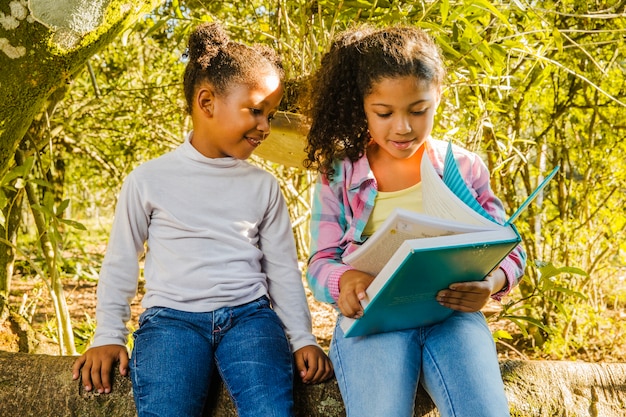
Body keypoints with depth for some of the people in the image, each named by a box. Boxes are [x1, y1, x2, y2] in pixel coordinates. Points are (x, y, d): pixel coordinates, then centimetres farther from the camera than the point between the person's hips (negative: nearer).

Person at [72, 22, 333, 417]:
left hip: (249, 314, 2)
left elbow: (283, 268, 15)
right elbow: (120, 262, 12)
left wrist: (303, 338, 5)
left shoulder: (263, 186, 13)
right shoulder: (149, 179, 6)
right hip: (172, 316, -1)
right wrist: (108, 337, 4)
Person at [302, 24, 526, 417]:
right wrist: (343, 279, -18)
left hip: (452, 311, 1)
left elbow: (508, 250, 11)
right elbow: (321, 262, 8)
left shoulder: (465, 167, 9)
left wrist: (490, 282, -13)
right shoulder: (338, 175, 7)